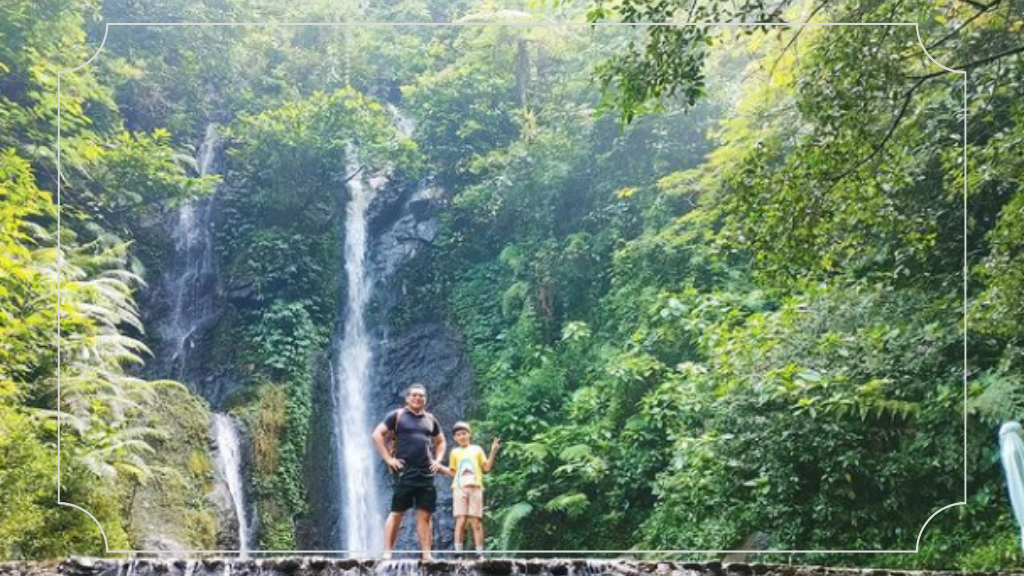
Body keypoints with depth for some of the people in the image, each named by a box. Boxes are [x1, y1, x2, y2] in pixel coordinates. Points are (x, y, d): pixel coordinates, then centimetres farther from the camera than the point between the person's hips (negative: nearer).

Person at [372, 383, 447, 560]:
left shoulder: (430, 419, 16)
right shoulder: (397, 415, 2)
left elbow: (441, 442, 28)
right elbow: (377, 434, -2)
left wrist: (438, 460, 11)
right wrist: (388, 459, -8)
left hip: (426, 473, 4)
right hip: (404, 472, -4)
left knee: (424, 515, 2)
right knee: (396, 513, -5)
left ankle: (426, 555, 1)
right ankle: (387, 553, -5)